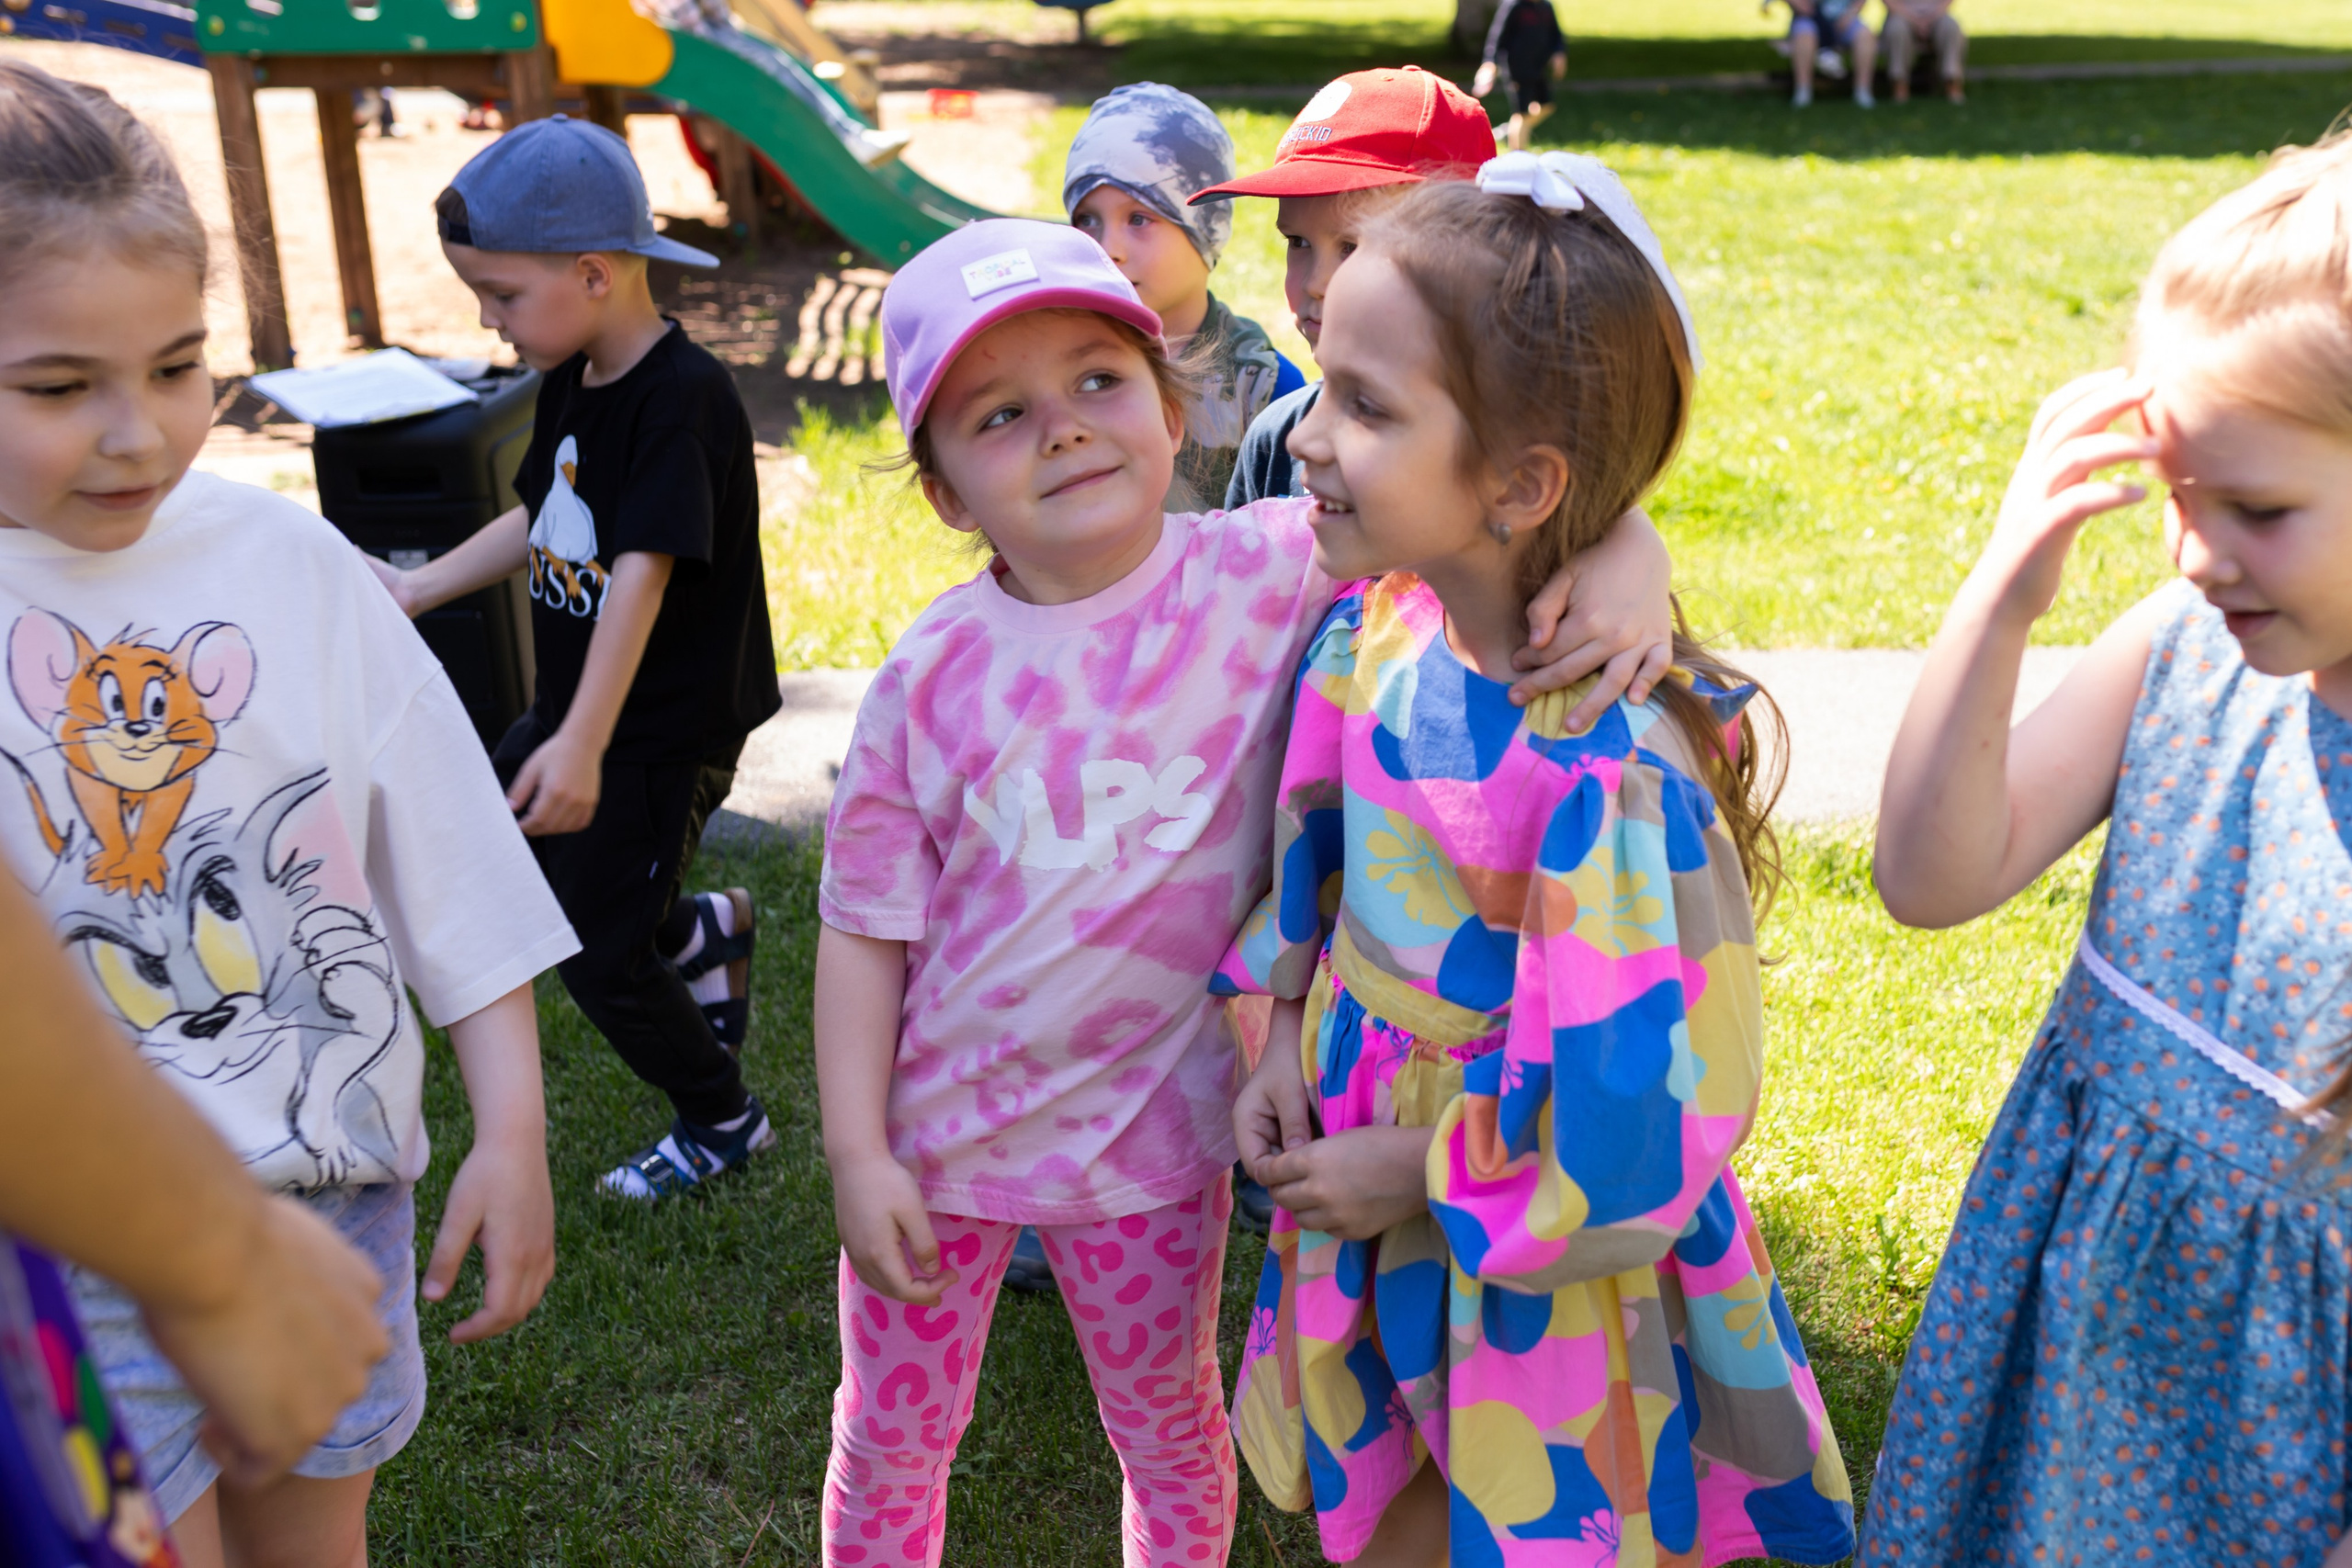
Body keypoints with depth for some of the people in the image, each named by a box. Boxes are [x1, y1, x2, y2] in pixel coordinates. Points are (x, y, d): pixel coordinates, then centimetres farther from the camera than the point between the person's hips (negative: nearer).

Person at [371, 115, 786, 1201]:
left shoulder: (684, 398, -24)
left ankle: (722, 1124, 26)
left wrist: (584, 743, -36)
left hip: (669, 732, -9)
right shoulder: (569, 382, 4)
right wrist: (418, 589, 18)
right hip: (573, 707, 9)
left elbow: (642, 574, -31)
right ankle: (702, 932, 30)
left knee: (601, 959, 0)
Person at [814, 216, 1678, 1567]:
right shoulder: (934, 676, -13)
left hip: (1151, 1141, 0)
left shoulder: (1275, 574, -16)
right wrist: (858, 1155, -8)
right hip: (937, 1133, 1)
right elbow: (867, 929, -6)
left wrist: (1623, 565, -37)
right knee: (890, 1443, 22)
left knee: (1173, 1440, 23)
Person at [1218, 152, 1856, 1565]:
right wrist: (1288, 1027, -1)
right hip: (1363, 1172, 6)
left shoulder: (1610, 776, -32)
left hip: (1538, 1275, -6)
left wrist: (1421, 1175, -17)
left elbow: (1647, 1117, -27)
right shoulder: (1374, 627, -10)